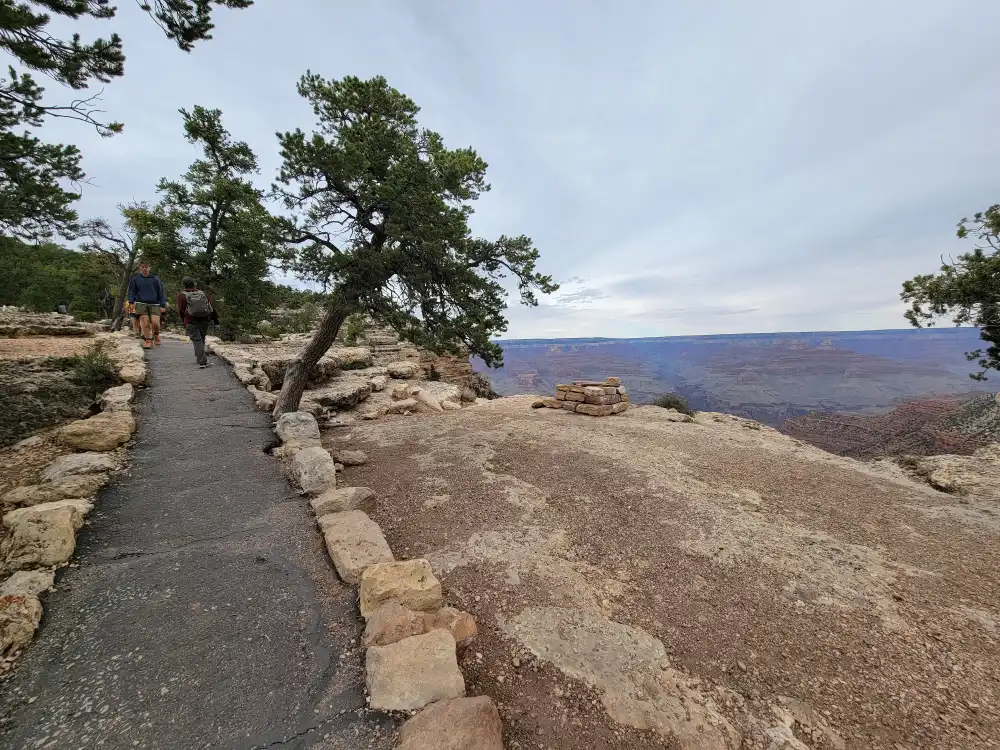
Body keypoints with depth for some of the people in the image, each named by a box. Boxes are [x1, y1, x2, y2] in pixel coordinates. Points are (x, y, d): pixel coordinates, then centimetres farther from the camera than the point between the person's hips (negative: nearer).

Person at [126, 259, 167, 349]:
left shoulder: (155, 279, 9)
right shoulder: (135, 279, 10)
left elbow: (161, 292, 8)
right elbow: (131, 291, 13)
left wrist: (163, 305, 1)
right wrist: (131, 302, -3)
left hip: (154, 304, -1)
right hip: (141, 304, 1)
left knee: (155, 323, -14)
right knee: (145, 323, -5)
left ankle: (156, 335, 16)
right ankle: (148, 340, 3)